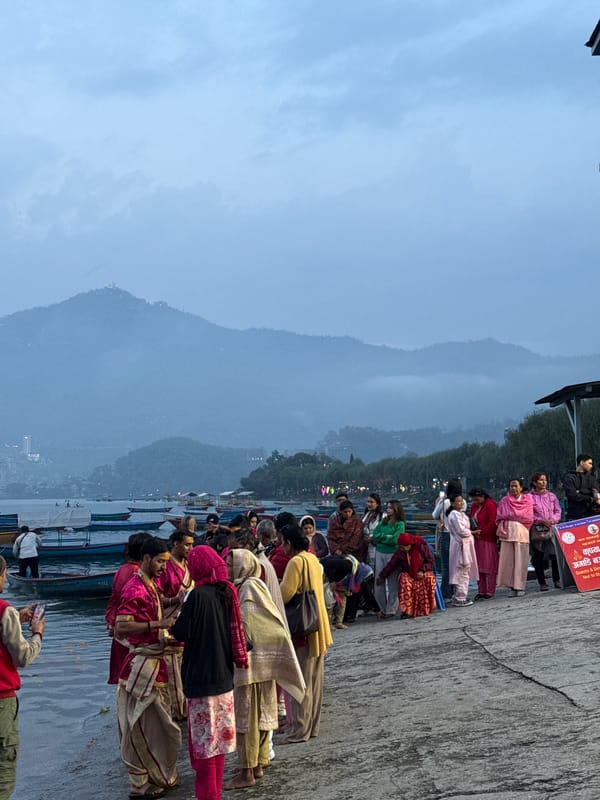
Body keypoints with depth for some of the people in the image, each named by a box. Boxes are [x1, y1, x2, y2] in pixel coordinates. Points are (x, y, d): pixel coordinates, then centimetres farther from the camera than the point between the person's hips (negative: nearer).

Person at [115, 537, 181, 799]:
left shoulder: (153, 584, 10)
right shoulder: (135, 589, -18)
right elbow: (120, 628, -27)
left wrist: (166, 638, 7)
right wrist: (157, 625, -29)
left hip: (155, 662, 9)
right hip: (142, 663, -9)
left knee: (157, 724, 18)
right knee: (140, 726, 2)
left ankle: (160, 776, 30)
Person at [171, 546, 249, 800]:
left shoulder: (197, 595, -19)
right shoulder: (227, 592, 2)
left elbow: (180, 633, -16)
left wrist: (181, 607, 0)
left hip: (201, 676, -7)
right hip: (223, 674, 7)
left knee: (203, 740, 4)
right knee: (218, 736, 17)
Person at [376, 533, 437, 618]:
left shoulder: (421, 547, -10)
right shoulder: (400, 552, -2)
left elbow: (430, 561, -5)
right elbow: (391, 565, 6)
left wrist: (422, 571, -18)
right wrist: (382, 576, 9)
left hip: (422, 573, -1)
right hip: (408, 574, 1)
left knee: (429, 578, -34)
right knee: (403, 580, -33)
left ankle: (425, 608, -21)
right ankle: (406, 610, -31)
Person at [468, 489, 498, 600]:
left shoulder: (490, 505, -9)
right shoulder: (474, 506, 14)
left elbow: (493, 523, -14)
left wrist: (481, 532, -15)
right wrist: (473, 531, 1)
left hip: (488, 539, -7)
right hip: (476, 540, 7)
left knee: (489, 566, -2)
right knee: (478, 566, 7)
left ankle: (490, 591, 4)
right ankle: (481, 591, 12)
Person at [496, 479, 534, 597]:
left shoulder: (527, 500, 9)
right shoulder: (504, 501, 13)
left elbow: (529, 518, 1)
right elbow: (499, 518, 7)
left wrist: (510, 516, 2)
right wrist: (502, 529, -9)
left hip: (521, 532, -1)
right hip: (507, 532, 1)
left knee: (521, 560, -3)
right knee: (508, 560, -3)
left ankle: (520, 586, 2)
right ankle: (512, 586, 0)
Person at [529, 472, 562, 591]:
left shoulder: (551, 496, 13)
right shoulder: (529, 497, 0)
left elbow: (558, 511, 11)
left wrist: (552, 521, -7)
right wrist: (542, 521, -13)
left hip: (552, 529, 3)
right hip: (536, 531, -2)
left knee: (555, 555, -4)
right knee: (538, 557, 0)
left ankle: (557, 580, 8)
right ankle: (542, 583, 8)